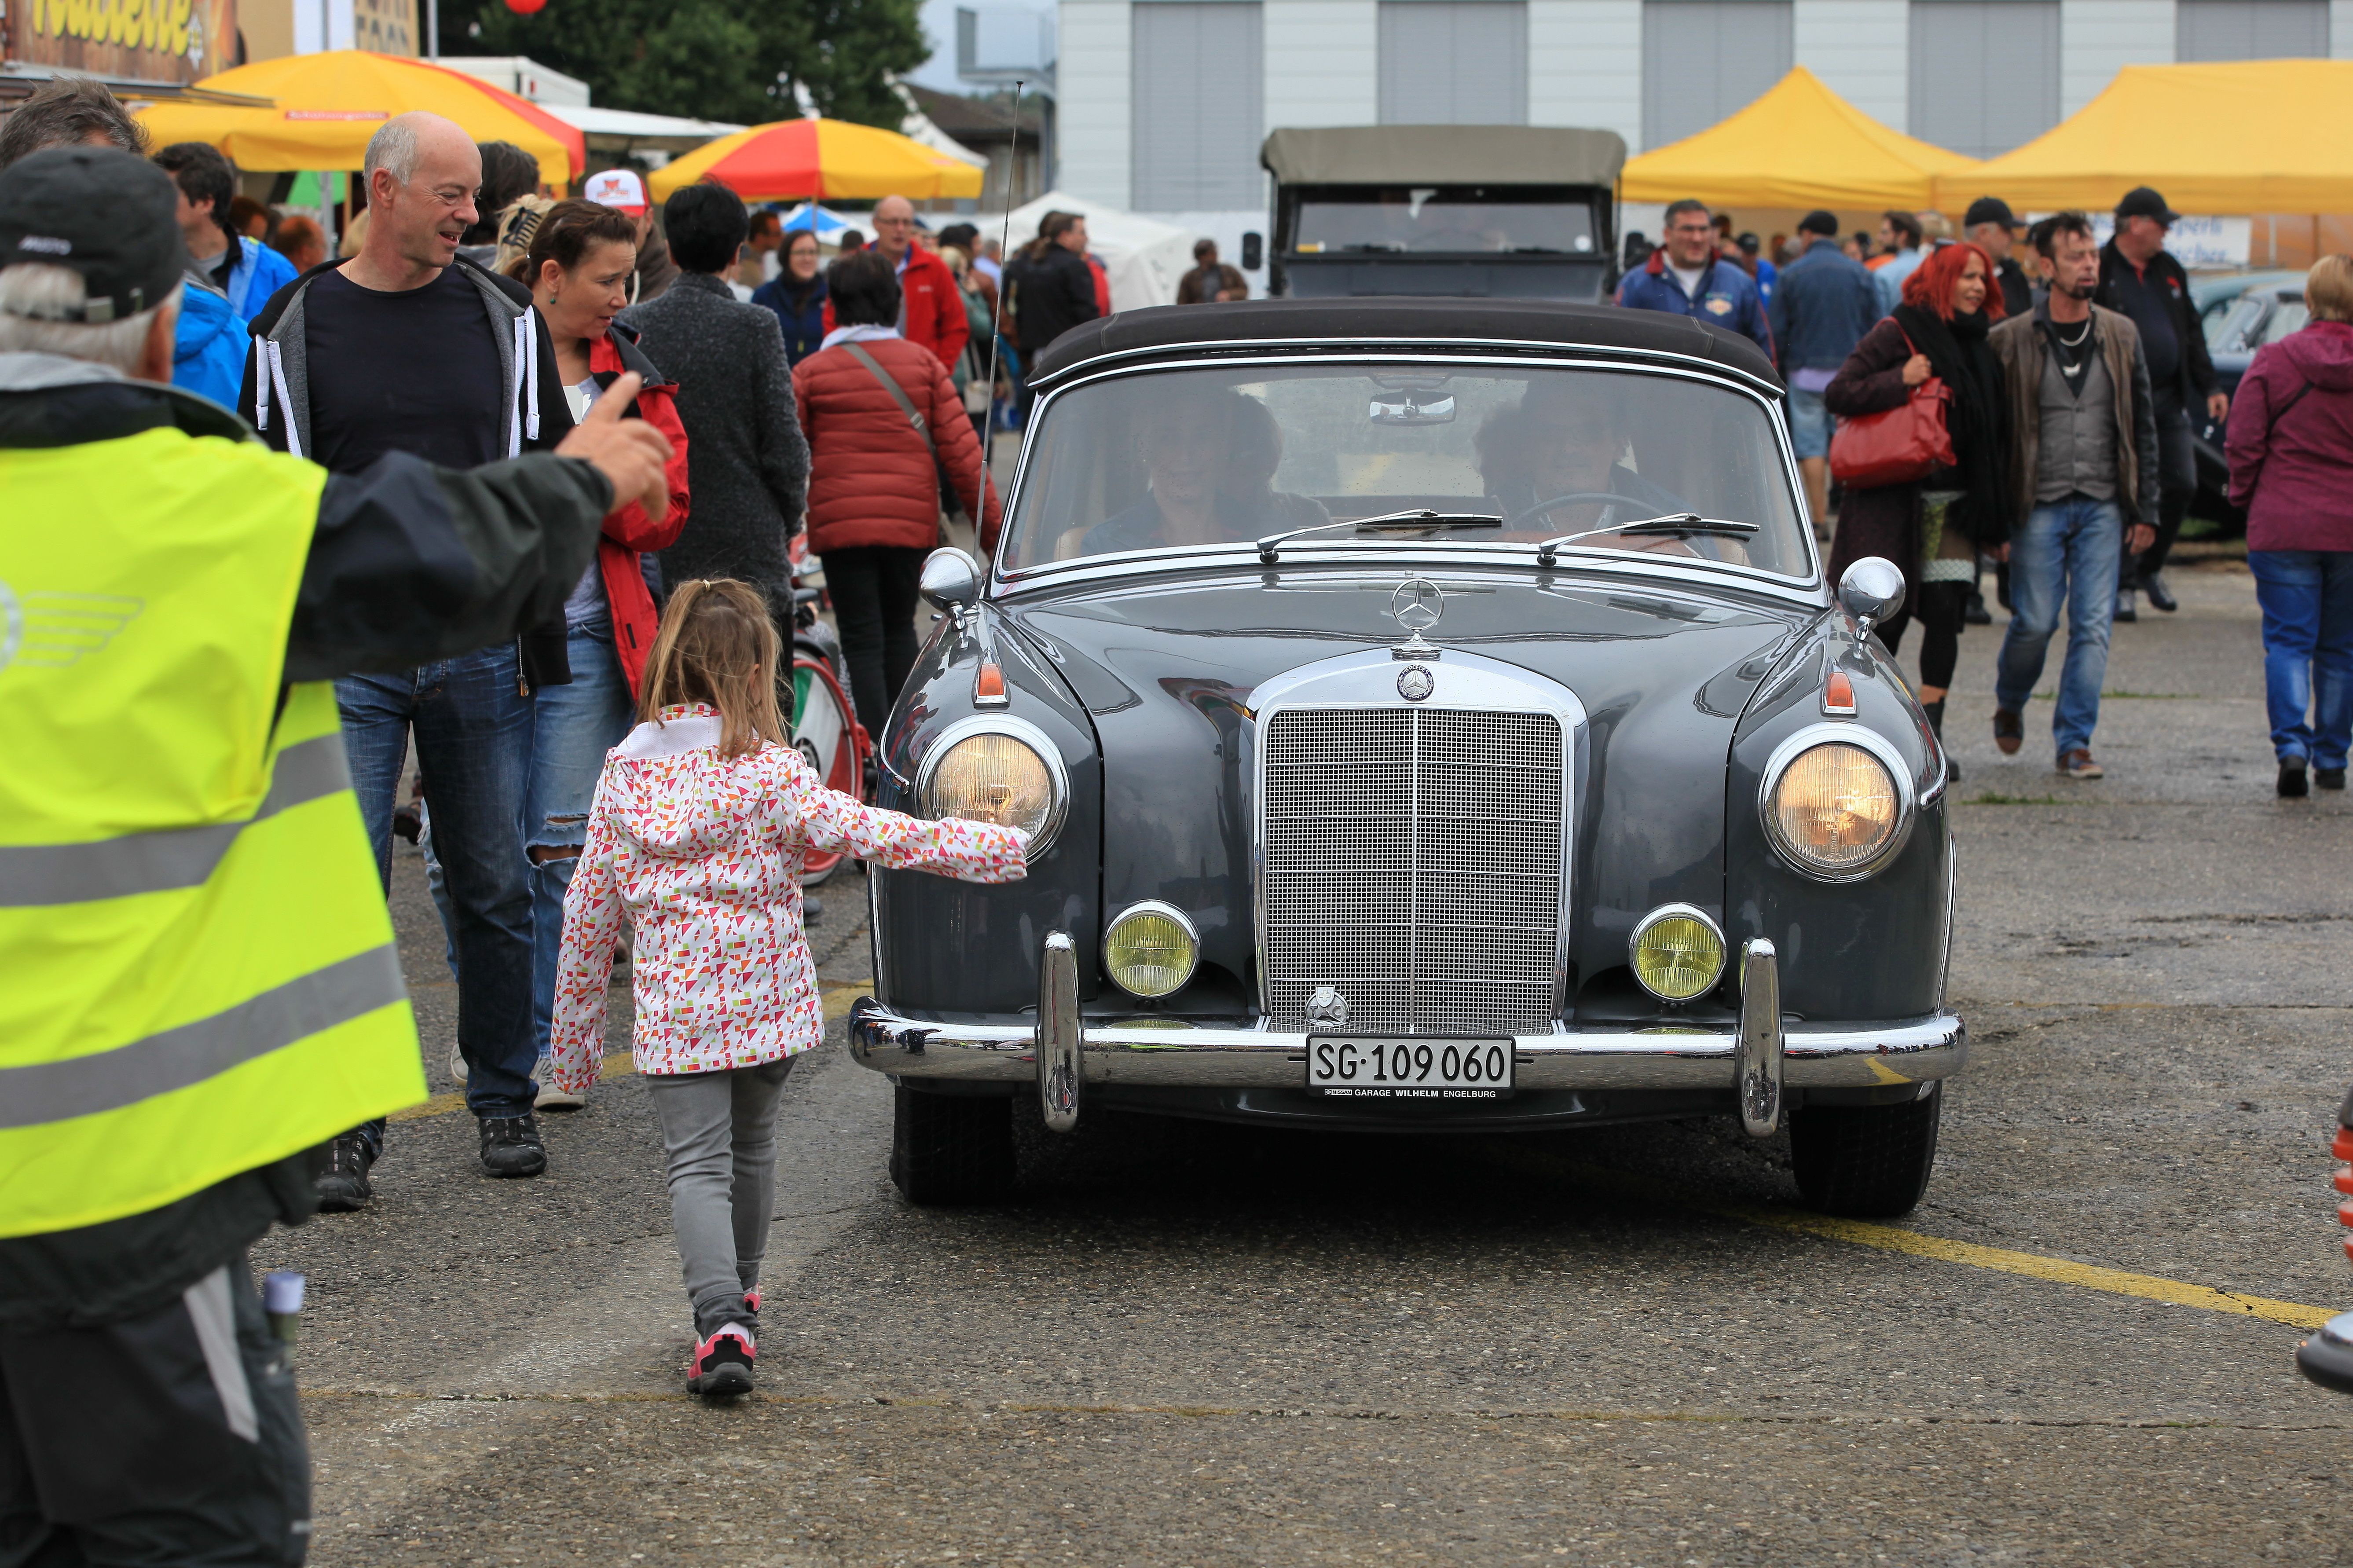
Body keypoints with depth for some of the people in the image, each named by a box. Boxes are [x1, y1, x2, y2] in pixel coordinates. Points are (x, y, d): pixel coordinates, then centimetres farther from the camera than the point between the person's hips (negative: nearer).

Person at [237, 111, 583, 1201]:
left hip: (481, 649, 2)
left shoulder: (504, 318, 6)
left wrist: (532, 631, 7)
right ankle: (348, 1122, 3)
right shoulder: (297, 327, 1)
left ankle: (504, 1099, 20)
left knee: (494, 888, 8)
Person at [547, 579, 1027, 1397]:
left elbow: (589, 911, 4)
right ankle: (739, 1294, 39)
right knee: (751, 1145, 21)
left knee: (698, 1163, -3)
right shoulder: (768, 773, -10)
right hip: (767, 1005, 0)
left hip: (671, 1014, 0)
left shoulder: (624, 775, 0)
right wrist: (997, 847, -7)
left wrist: (575, 1031, 14)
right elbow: (873, 835, -14)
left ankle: (721, 1321, -23)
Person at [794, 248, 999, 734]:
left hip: (840, 524, -2)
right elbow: (961, 452, -1)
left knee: (862, 642, 1)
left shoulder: (810, 373, -1)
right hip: (912, 522, 2)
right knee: (899, 630, 20)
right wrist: (992, 531, 3)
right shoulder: (924, 364, 3)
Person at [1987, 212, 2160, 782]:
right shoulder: (2011, 341, -3)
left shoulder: (2121, 336, 7)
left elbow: (2143, 427, 12)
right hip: (2039, 506, -3)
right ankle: (2009, 704, 27)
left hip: (2103, 506, 3)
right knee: (2035, 622, -2)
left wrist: (2145, 510, 7)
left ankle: (2075, 740, 4)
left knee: (2093, 626, -3)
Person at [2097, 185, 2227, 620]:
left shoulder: (2169, 270, 14)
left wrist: (2209, 387, 13)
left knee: (2182, 485, 4)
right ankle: (2121, 585, 6)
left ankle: (2150, 567, 24)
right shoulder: (2099, 271, -8)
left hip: (2169, 400, 6)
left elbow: (2192, 333, 19)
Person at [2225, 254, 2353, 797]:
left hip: (2284, 525, -2)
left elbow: (2243, 442, -6)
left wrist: (2245, 495, 10)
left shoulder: (2274, 361, -7)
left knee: (2288, 641, 1)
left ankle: (2291, 743, -18)